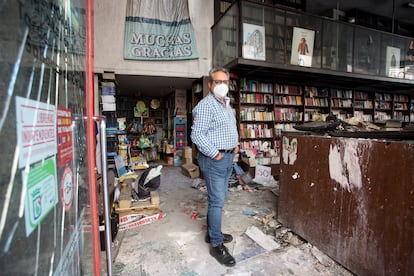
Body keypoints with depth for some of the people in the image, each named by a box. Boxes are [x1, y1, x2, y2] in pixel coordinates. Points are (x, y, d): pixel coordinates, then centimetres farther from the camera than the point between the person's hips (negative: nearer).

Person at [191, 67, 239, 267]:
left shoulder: (227, 104, 15)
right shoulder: (205, 105, -15)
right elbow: (197, 135, -21)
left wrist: (235, 144, 11)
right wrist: (215, 154, -18)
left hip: (228, 157, 9)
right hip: (214, 159, -9)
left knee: (218, 198, 18)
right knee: (217, 201, -2)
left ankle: (212, 232, 34)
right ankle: (216, 245, 13)